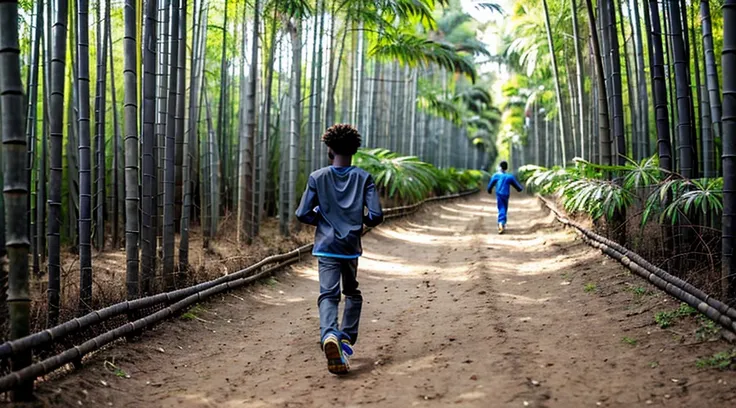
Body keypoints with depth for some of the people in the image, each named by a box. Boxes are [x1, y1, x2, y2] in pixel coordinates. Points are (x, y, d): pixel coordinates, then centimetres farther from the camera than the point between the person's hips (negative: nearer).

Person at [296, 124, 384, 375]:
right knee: (352, 293, 22)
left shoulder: (318, 177, -1)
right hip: (352, 247, 1)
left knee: (328, 295, -8)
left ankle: (329, 336, -35)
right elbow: (376, 216, -7)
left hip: (326, 247, -1)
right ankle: (347, 340, 18)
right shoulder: (364, 178, 0)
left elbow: (303, 215, -4)